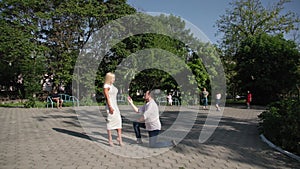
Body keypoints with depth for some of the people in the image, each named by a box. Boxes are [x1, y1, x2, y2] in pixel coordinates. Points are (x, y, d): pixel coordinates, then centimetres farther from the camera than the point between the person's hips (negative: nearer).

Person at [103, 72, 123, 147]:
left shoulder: (112, 86, 16)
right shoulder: (106, 86, -10)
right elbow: (107, 97, -17)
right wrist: (110, 107, -22)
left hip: (115, 106, 8)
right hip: (110, 106, -8)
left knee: (119, 120, 0)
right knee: (110, 122, -1)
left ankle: (119, 138, 2)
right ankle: (110, 139, 8)